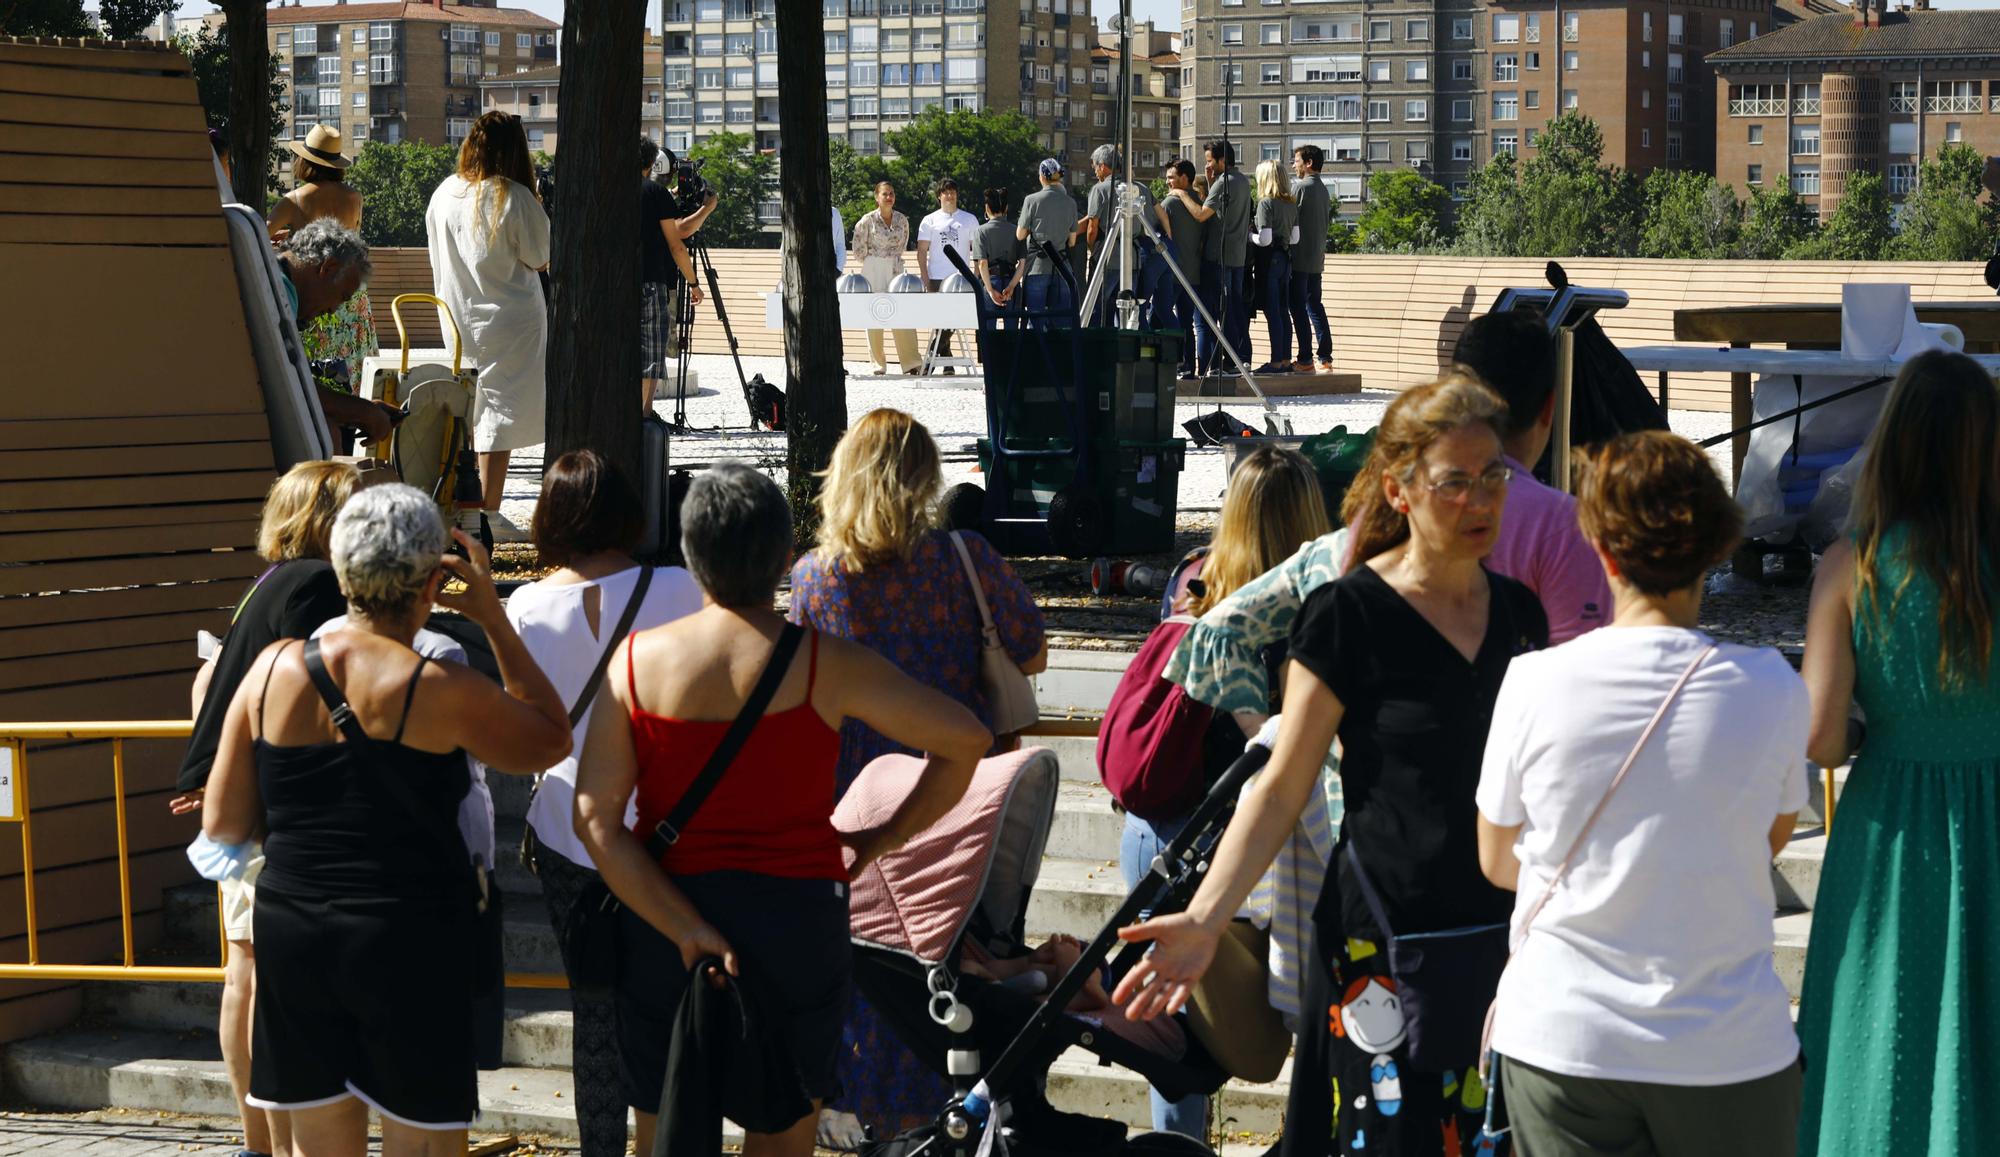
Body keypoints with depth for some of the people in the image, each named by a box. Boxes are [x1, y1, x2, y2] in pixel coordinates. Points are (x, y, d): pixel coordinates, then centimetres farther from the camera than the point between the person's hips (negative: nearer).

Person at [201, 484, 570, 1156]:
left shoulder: (274, 670, -2)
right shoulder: (439, 693, -13)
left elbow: (222, 825, 4)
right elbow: (552, 740, 5)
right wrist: (494, 619, 5)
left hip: (293, 941, 4)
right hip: (409, 945, -4)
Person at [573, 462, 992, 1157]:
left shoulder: (637, 658, -6)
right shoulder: (824, 665, -11)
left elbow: (595, 818, -11)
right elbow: (966, 740, -8)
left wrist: (686, 929, -14)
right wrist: (881, 840, 3)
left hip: (661, 928, 1)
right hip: (796, 915, -1)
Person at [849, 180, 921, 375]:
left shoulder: (902, 220, 6)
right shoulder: (868, 220, -4)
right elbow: (859, 249, 1)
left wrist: (892, 260, 13)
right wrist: (874, 262, 7)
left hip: (896, 270, 2)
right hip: (873, 271, -2)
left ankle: (911, 362, -6)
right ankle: (878, 363, 6)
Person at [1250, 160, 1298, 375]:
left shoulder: (1266, 203, -13)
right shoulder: (1292, 204, 9)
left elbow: (1265, 239, -19)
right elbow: (1295, 238, 13)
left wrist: (1249, 235, -2)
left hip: (1270, 259, -7)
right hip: (1286, 258, 7)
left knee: (1272, 312, -5)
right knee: (1283, 311, 11)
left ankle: (1276, 362, -6)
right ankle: (1286, 359, 13)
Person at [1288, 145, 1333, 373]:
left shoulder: (1301, 187, -11)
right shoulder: (1323, 190, 15)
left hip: (1299, 258, -8)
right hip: (1317, 258, 8)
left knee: (1299, 308, -5)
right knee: (1315, 306, 11)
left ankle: (1305, 360, -6)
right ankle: (1326, 358, 8)